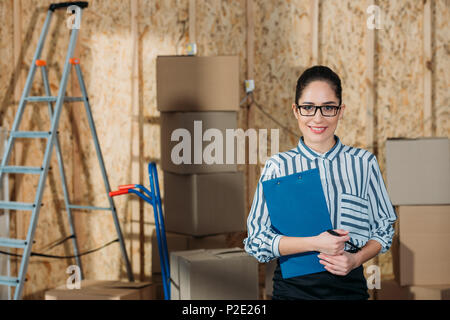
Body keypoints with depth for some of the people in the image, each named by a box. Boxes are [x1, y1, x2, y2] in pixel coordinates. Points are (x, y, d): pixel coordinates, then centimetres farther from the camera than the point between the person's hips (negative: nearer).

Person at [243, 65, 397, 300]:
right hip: (292, 288, -1)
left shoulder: (364, 163, 0)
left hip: (348, 286, 1)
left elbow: (384, 230, 7)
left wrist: (356, 259, -11)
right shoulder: (278, 167, -3)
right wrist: (315, 243, -17)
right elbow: (255, 240, -7)